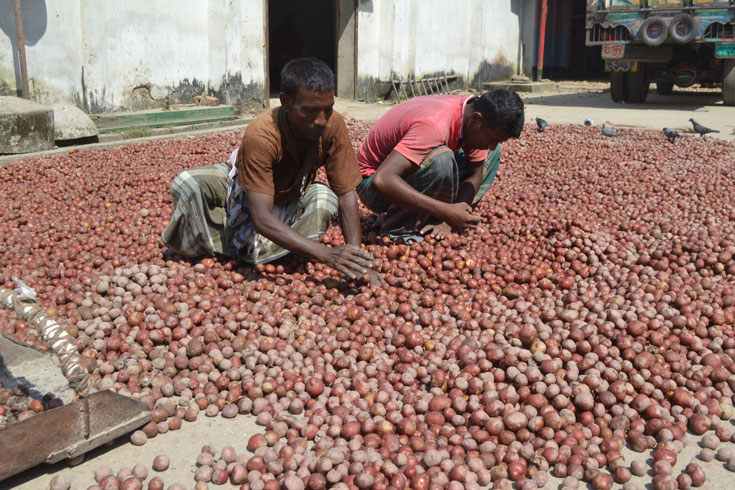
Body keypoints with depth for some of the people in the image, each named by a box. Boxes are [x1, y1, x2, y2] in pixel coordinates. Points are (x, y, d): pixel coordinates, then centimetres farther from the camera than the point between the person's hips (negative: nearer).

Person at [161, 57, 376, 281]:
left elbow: (347, 194, -23)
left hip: (289, 200, 3)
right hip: (243, 190, -2)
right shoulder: (261, 135, -38)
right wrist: (326, 254, -54)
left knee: (326, 198, -31)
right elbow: (261, 218, -44)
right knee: (187, 183, -30)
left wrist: (355, 252, -39)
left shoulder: (334, 125, -27)